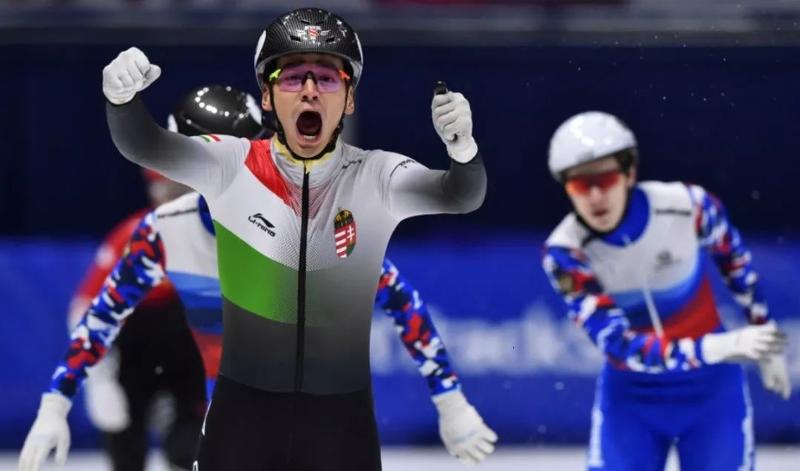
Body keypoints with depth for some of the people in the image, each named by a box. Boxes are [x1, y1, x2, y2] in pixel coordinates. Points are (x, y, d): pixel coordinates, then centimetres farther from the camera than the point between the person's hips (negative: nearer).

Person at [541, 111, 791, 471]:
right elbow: (620, 346, -29)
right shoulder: (565, 252, -23)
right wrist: (716, 348, -41)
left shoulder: (688, 206, -21)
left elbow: (736, 261, 1)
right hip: (631, 397, 0)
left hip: (711, 388, 0)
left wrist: (764, 338, 11)